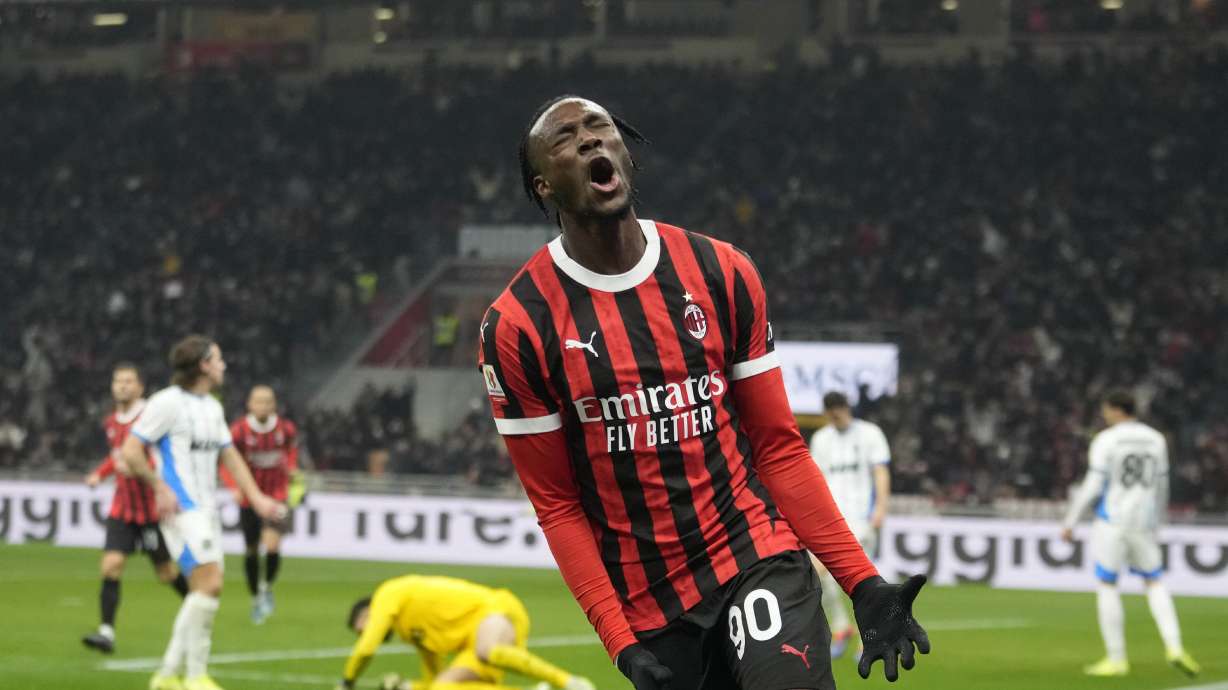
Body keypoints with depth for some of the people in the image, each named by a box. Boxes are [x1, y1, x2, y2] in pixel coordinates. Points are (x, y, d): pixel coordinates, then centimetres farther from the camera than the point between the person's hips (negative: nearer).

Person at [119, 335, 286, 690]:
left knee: (204, 592, 6)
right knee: (210, 584, -17)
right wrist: (160, 488, -16)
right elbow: (130, 451, -11)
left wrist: (257, 498, 15)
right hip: (183, 510, -9)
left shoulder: (213, 407, 17)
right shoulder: (168, 402, -9)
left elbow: (230, 455, 24)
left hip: (206, 510, 9)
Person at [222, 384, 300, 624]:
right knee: (251, 550, 9)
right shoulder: (239, 430, -14)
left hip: (277, 495, 0)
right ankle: (256, 598, 30)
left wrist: (292, 467, 0)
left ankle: (267, 587, 11)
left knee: (272, 545, -18)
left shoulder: (286, 429, -9)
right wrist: (235, 487, -22)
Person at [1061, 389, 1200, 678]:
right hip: (1144, 523, 4)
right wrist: (1156, 524, 26)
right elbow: (1161, 488, 14)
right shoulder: (1156, 440, 6)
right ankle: (1174, 647, -2)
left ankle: (1116, 659, 3)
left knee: (1107, 587, 4)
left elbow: (1092, 486, -12)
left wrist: (1069, 522, -5)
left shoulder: (1105, 440, -9)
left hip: (1112, 522, -4)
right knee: (1155, 584, 15)